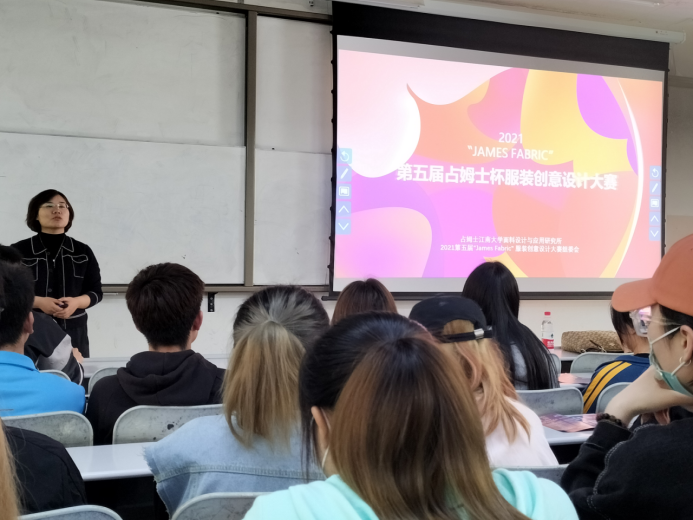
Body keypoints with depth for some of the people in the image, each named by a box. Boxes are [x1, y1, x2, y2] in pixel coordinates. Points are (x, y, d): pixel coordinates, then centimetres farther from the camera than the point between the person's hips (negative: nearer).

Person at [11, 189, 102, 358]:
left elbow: (96, 292, 9)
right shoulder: (18, 251, 0)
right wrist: (38, 302, -16)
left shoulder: (83, 252, 7)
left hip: (74, 332, 2)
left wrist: (76, 302, -12)